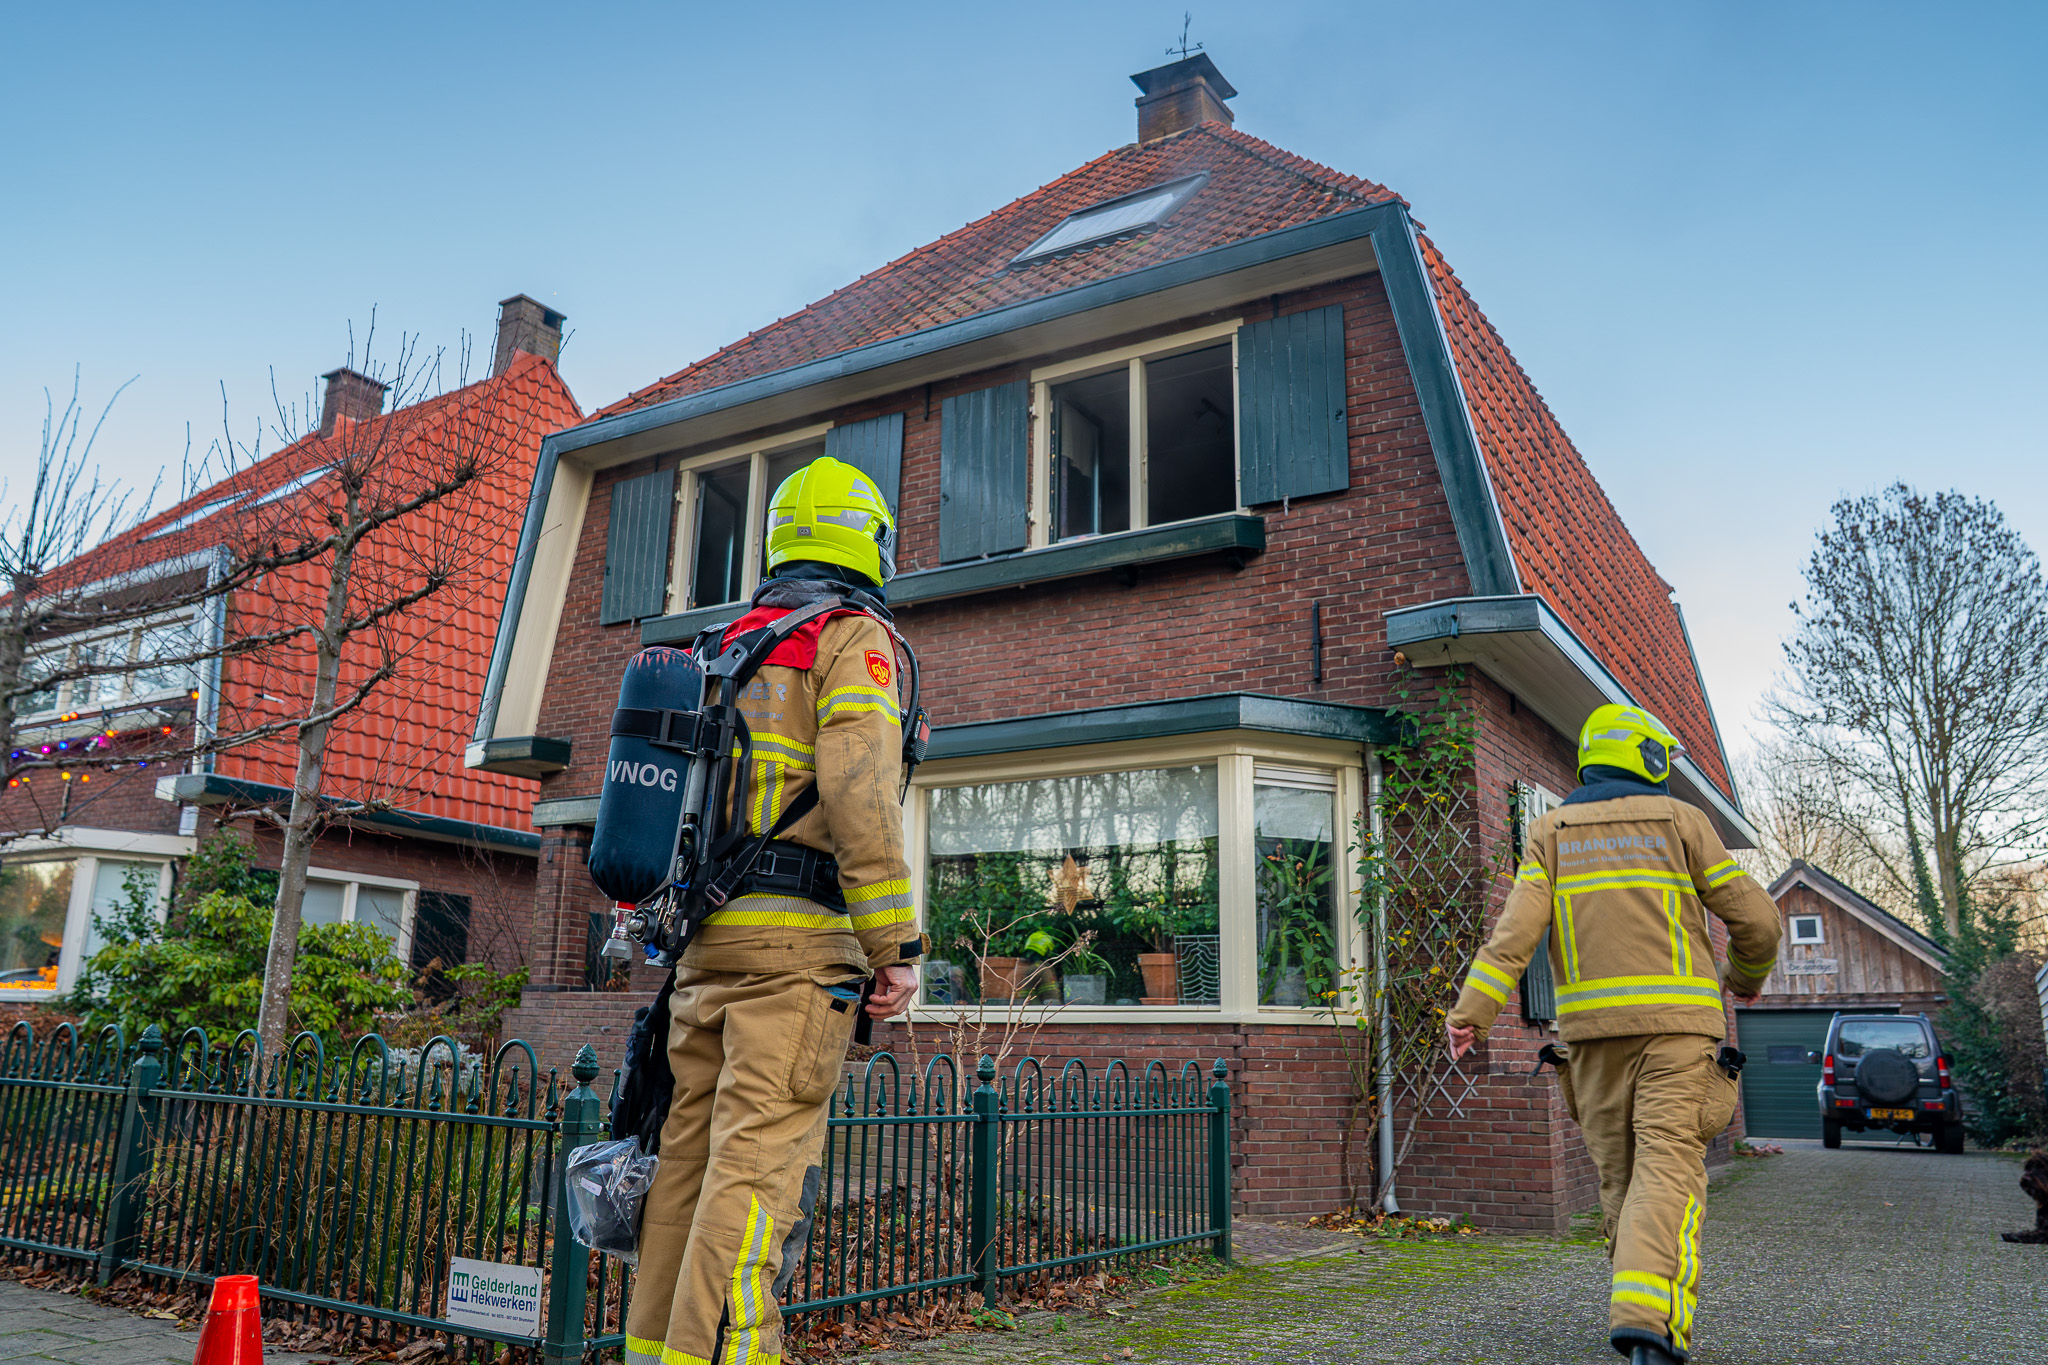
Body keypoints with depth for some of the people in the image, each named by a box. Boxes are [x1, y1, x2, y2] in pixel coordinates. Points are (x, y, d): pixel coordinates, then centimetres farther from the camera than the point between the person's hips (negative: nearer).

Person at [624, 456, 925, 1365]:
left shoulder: (732, 647, 21)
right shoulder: (854, 638, -3)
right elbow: (859, 795, -16)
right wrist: (897, 945, -15)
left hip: (708, 931, 8)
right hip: (799, 932, -8)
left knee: (691, 1148, 10)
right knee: (760, 1159, -10)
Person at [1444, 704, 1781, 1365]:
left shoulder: (1551, 831, 9)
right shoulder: (1678, 820, 5)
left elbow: (1518, 925, -5)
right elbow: (1754, 918, 6)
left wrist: (1473, 1009, -10)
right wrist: (1747, 976, 26)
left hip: (1591, 1025, 3)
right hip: (1675, 1022, -3)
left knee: (1619, 1174, 13)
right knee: (1670, 1167, -9)